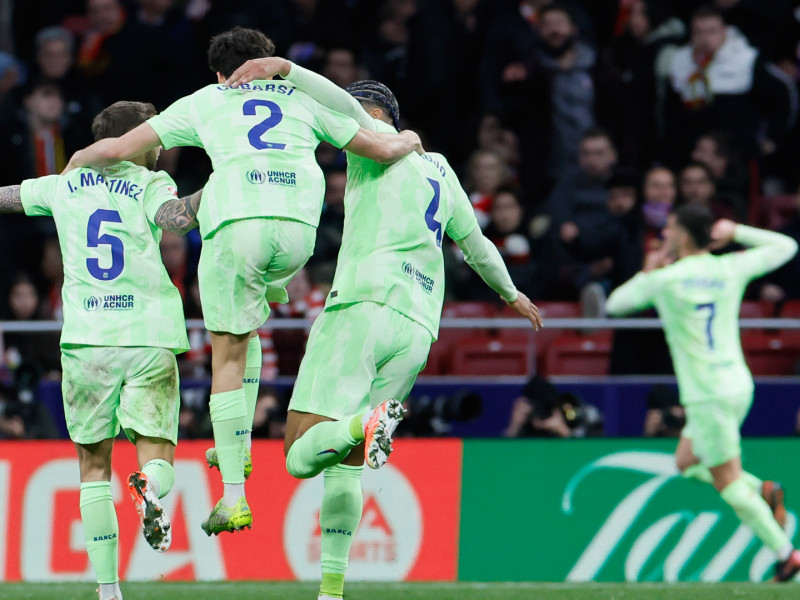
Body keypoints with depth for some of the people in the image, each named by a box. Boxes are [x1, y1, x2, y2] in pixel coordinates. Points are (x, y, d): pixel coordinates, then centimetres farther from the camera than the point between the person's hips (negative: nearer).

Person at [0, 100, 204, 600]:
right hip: (149, 338, -2)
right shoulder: (149, 184, 2)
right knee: (157, 453, 3)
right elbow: (174, 216, -21)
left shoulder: (65, 187, 13)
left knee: (94, 465, 9)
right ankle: (151, 486, -35)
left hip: (86, 337, 2)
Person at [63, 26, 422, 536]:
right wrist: (407, 143, 48)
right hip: (298, 227, 3)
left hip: (236, 225, -3)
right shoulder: (304, 97, 25)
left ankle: (234, 498, 0)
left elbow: (119, 148, 18)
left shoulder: (206, 102, 20)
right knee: (248, 325, 30)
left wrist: (76, 163, 38)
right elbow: (381, 150, 25)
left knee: (228, 354, 4)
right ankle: (239, 448, 22)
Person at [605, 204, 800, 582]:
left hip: (708, 395, -7)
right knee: (687, 461, 21)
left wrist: (647, 273, 19)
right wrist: (736, 232, 19)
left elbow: (614, 304, 6)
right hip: (739, 385, 7)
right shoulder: (730, 269, 3)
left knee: (728, 484, -2)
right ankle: (762, 491, 7)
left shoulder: (664, 279, -10)